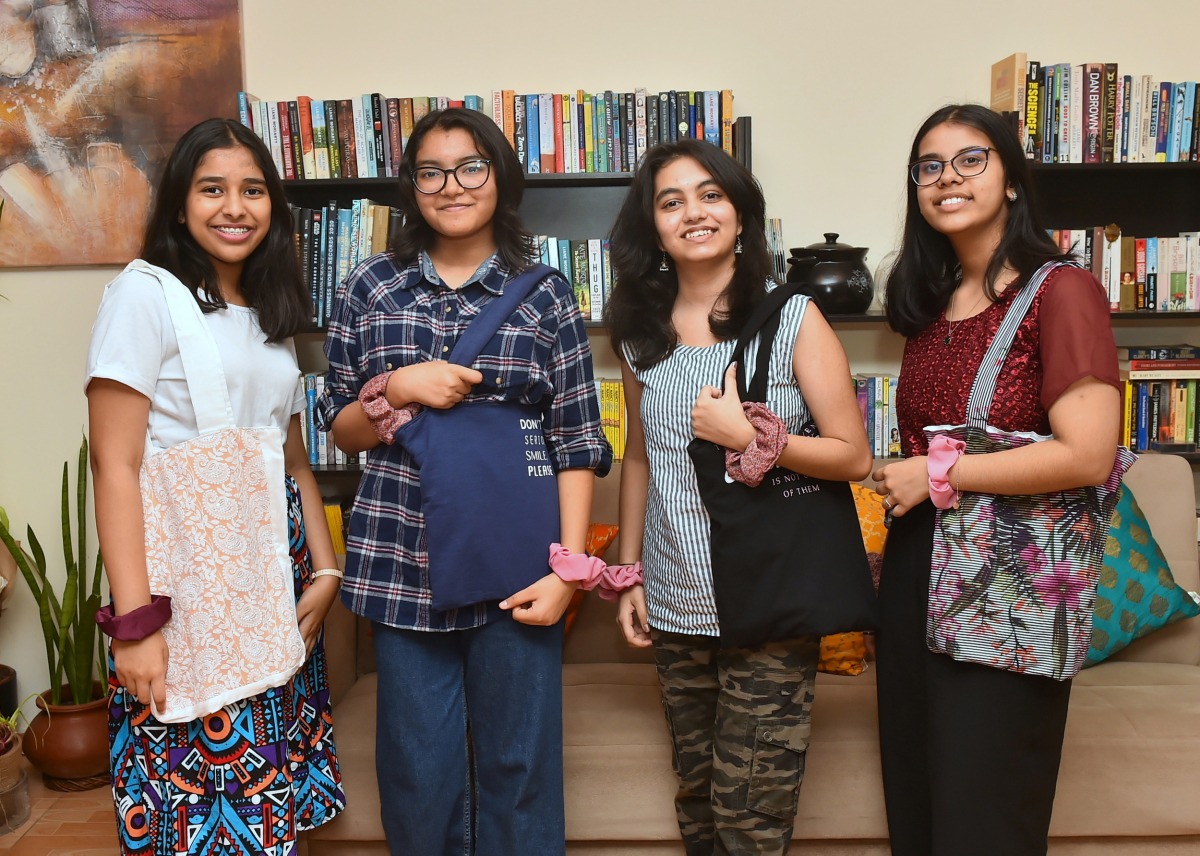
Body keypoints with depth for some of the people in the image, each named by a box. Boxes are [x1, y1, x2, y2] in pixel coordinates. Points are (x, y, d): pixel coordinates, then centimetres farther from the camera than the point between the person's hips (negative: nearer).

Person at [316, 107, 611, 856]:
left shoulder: (545, 293, 2)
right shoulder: (370, 287, 6)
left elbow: (577, 441, 0)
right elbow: (343, 432, 10)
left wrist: (568, 568, -9)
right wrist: (395, 388, -11)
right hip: (404, 561, 1)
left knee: (520, 767, 8)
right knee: (419, 772, 10)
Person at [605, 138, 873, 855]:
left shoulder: (793, 318, -7)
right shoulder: (641, 333, 5)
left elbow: (854, 457, -7)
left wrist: (748, 436, -20)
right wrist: (630, 574, 11)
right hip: (676, 601, 4)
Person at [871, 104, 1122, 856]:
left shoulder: (1060, 292, -9)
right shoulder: (927, 304, 11)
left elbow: (1089, 455, -19)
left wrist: (936, 473, -15)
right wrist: (900, 478, 7)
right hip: (916, 567, 7)